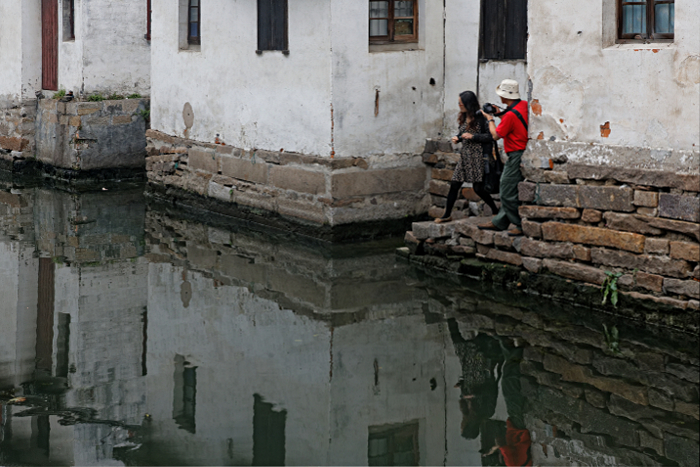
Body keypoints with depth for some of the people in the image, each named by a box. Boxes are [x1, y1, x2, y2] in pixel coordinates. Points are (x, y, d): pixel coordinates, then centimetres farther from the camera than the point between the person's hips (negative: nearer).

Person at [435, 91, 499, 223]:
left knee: (478, 188, -5)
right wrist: (457, 138, 2)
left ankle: (495, 211, 14)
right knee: (454, 185, 3)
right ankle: (447, 214, 12)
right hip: (464, 155, 7)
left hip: (477, 156, -7)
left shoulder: (480, 118, -11)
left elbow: (490, 136, -14)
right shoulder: (463, 118, 11)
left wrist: (472, 136, -19)